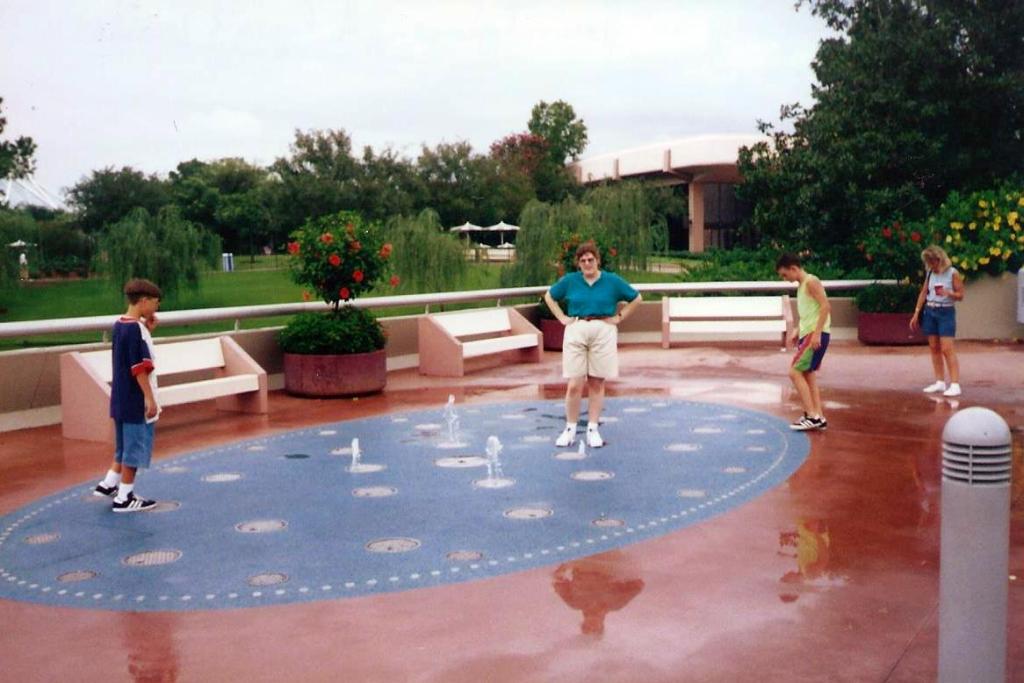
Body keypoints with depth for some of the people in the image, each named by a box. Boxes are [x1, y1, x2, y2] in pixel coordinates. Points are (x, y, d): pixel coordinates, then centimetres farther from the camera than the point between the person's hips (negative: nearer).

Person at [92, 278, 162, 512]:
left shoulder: (120, 325, 8)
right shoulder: (135, 328, -19)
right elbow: (140, 368, -22)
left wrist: (146, 331, 8)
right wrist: (150, 398, -19)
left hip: (122, 397, 9)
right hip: (137, 400, -9)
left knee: (126, 444, 22)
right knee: (135, 447, 0)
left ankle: (109, 484, 27)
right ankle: (124, 498, 7)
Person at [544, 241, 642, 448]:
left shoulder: (612, 281, 3)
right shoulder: (570, 280, 5)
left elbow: (636, 298, 13)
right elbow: (549, 296, 19)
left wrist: (618, 317, 5)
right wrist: (562, 318, 9)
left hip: (603, 332, 0)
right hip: (576, 331, 0)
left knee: (597, 384, 4)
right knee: (575, 384, -4)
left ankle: (593, 429, 13)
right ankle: (570, 429, 8)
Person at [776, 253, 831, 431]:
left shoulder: (811, 282, -11)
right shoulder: (802, 285, 18)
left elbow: (826, 306, -20)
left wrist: (817, 333, -24)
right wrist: (798, 330, 16)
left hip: (815, 335, -10)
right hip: (807, 334, 10)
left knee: (795, 372, -13)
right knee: (808, 375, 11)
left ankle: (812, 416, -12)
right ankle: (819, 418, 13)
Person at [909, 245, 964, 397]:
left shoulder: (952, 273, -8)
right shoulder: (930, 273, 8)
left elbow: (960, 295, -6)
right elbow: (923, 293, 12)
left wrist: (947, 293, -25)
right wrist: (916, 313, 9)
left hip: (945, 312, -6)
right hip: (929, 311, 6)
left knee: (947, 349, -11)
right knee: (934, 348, 7)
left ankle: (955, 384, -11)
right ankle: (940, 382, 15)